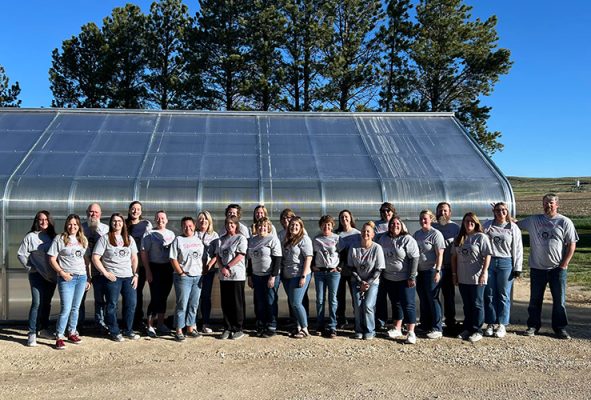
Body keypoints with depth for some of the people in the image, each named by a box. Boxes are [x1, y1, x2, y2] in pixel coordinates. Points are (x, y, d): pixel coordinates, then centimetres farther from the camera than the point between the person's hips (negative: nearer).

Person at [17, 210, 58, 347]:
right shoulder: (30, 236, -1)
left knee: (47, 303, 12)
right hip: (37, 274, -4)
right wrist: (30, 267, -6)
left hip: (52, 275, 4)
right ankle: (32, 334, -7)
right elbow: (21, 254, -2)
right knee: (37, 303, -10)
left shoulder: (53, 237, 9)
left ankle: (44, 328, 24)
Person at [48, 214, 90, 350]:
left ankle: (72, 332, 23)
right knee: (66, 309, -9)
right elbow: (52, 259, -4)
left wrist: (89, 278, 12)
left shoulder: (83, 239, 11)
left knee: (75, 308, 11)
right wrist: (62, 272, -15)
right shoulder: (59, 239, -3)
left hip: (82, 277, 5)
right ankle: (59, 337, 2)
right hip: (67, 278, -4)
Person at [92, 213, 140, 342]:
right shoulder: (105, 238, 0)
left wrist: (136, 274, 6)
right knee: (112, 305, 1)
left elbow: (134, 258, 15)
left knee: (131, 303, 4)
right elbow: (95, 258, -5)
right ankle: (114, 332, 14)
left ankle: (128, 331, 18)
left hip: (128, 277, 4)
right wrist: (106, 273, -10)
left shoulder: (129, 239, 14)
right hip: (112, 277, -4)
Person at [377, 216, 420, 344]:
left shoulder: (408, 240, -12)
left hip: (405, 279, -6)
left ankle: (411, 332, 3)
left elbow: (414, 258, -15)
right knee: (395, 304, 15)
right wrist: (380, 275, 13)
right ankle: (397, 329, 27)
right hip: (388, 278, 6)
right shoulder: (383, 239, 6)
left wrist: (412, 277, -18)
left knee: (408, 304, -3)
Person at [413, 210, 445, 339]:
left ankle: (437, 329, 4)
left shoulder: (435, 234, -7)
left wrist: (437, 271, -18)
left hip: (431, 270, -6)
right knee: (423, 300, 12)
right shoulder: (417, 234, 12)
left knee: (433, 299, -3)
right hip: (419, 271, 6)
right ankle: (425, 326, 23)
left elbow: (440, 254, -12)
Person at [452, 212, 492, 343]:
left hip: (477, 278, -5)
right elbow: (454, 257, 13)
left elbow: (487, 256, -11)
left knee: (477, 304, 2)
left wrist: (484, 272, -16)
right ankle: (467, 329, 25)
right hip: (462, 278, 6)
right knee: (466, 305, 15)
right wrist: (454, 274, 9)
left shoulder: (481, 237, -7)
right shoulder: (459, 239, 10)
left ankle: (477, 331, 11)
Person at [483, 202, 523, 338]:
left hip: (505, 263, -1)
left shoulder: (513, 228, 4)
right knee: (489, 295, 5)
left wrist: (517, 268, -1)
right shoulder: (488, 225, 7)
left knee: (504, 295, 2)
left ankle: (502, 325, 11)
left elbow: (517, 249, 3)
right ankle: (491, 323, 15)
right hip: (489, 262, 2)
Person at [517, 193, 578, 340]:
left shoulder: (565, 222, -2)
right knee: (535, 299, 10)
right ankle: (533, 325, 22)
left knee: (559, 300, 6)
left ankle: (560, 328, 19)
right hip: (537, 268, 2)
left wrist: (564, 264, -8)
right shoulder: (533, 220, 4)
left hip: (557, 268, -2)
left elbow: (572, 244, -3)